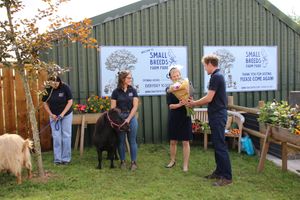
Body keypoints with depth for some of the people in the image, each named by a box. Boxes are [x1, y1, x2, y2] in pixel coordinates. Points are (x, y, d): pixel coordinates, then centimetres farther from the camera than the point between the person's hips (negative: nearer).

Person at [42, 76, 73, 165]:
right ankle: (57, 159, 9)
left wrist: (62, 114, -20)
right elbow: (45, 103, 0)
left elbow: (70, 101, -14)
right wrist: (51, 114, -12)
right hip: (54, 116, 2)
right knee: (56, 137, 2)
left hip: (66, 115, -2)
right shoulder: (47, 89, -10)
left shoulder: (65, 87, -16)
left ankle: (66, 159, 11)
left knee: (66, 136, 3)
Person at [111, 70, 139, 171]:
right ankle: (122, 161, 20)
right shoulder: (116, 92, -1)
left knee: (132, 141, 3)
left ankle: (133, 162, 12)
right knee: (121, 141, 7)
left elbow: (135, 106, -3)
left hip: (131, 117, 1)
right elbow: (113, 108, -2)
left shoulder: (133, 90, 2)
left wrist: (128, 119, -10)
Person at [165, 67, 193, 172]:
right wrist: (179, 104, -26)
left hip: (185, 117, -2)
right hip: (173, 118, 2)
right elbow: (170, 105, -8)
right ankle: (172, 160, 33)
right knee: (173, 141, 13)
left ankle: (185, 164, 12)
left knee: (185, 142, 2)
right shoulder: (169, 89, 0)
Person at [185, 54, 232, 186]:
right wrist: (195, 102, 14)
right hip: (216, 115, 10)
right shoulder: (217, 76, 15)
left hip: (218, 116, -10)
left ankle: (227, 177, -2)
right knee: (217, 144, 15)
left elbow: (209, 98, -18)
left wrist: (194, 104, -4)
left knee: (220, 145, -7)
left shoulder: (216, 76, -16)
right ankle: (219, 171, 24)